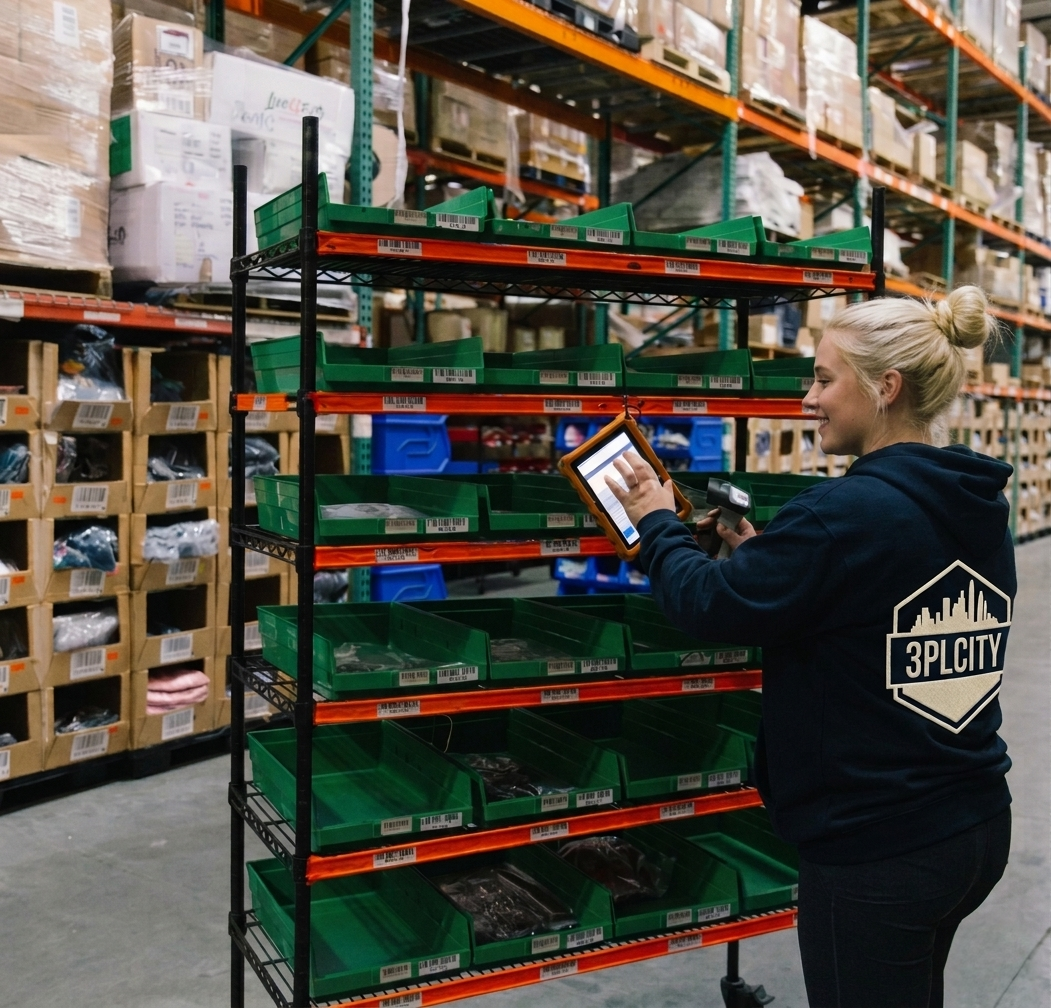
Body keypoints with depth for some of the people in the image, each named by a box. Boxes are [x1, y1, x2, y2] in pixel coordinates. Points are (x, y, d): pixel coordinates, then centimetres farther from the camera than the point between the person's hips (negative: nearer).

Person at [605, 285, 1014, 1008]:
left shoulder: (847, 513, -24)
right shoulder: (983, 506, 4)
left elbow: (705, 602, -16)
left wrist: (657, 521, 1)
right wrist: (769, 561, 13)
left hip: (878, 851, -8)